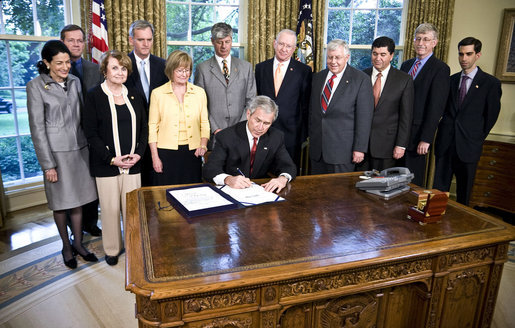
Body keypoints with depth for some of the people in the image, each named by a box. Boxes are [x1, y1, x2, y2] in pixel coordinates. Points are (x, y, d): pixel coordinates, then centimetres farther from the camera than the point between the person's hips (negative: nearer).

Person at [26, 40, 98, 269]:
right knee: (61, 202, 8)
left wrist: (91, 145, 7)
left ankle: (78, 243, 26)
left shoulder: (74, 82, 5)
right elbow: (37, 128, -9)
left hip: (79, 149, 4)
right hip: (56, 151, -4)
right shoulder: (36, 87, -8)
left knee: (77, 199, 12)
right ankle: (66, 246, 26)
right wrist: (48, 164, -12)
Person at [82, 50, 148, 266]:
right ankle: (112, 249, 24)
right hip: (106, 165, -3)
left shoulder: (135, 96, 10)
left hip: (133, 164, 3)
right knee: (110, 208, 5)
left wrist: (139, 153, -4)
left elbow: (144, 128, 12)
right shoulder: (94, 96, -2)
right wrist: (112, 159, -13)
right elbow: (91, 133, -5)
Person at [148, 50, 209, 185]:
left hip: (192, 152, 2)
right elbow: (152, 127, 3)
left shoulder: (199, 92, 8)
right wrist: (155, 157, -3)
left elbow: (204, 123, 11)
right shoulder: (158, 93, 2)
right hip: (166, 152, -2)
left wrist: (203, 145, -6)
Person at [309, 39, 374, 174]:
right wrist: (311, 137, 13)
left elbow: (364, 117, -9)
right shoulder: (317, 77, 11)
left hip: (342, 150, -5)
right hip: (317, 148, 5)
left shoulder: (361, 79, -6)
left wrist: (360, 148, -12)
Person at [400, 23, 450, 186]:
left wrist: (426, 139, -17)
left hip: (417, 133, -6)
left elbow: (436, 106, -13)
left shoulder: (440, 68, -6)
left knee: (413, 181, 3)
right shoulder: (406, 65, 14)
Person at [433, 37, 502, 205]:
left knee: (464, 192, 7)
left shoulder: (491, 83, -2)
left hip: (468, 146, -3)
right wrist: (444, 132, 8)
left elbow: (491, 115, 2)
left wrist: (478, 138, 4)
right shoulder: (451, 80, 10)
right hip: (445, 143, 3)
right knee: (439, 187, 5)